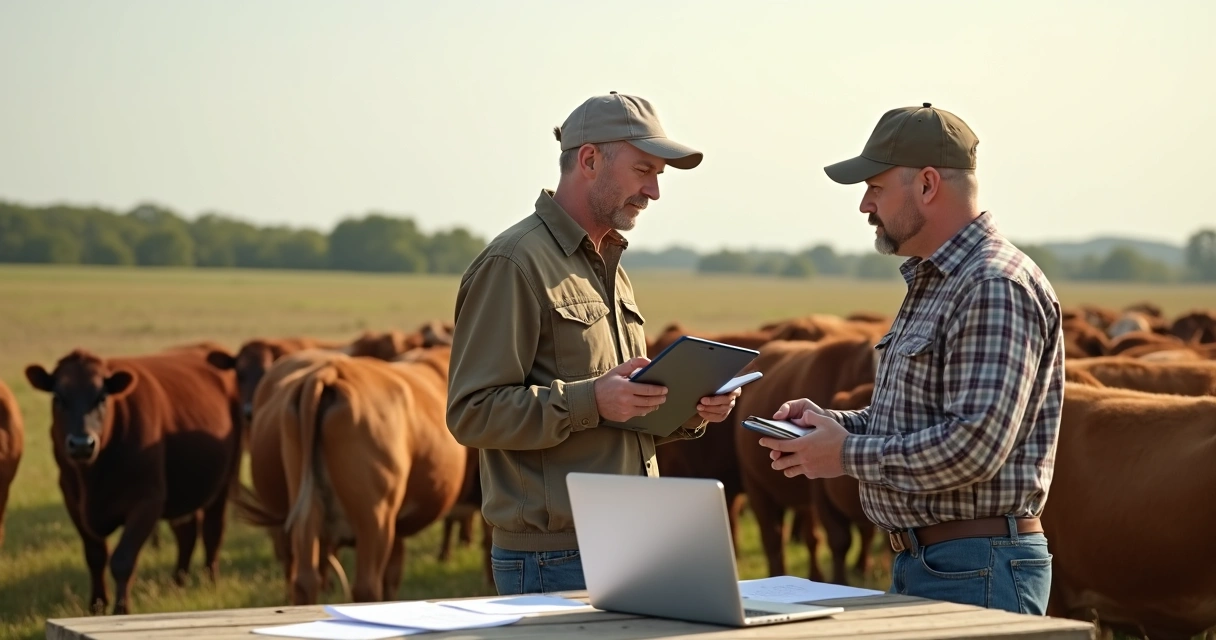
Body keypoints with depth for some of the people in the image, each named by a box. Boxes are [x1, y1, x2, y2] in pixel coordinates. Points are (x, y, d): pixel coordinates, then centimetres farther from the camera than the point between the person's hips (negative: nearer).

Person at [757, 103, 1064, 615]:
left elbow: (975, 445, -26)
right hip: (918, 566, 10)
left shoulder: (995, 288, -17)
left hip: (977, 572, -10)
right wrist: (831, 423, 6)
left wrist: (847, 455, -16)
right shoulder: (932, 283, 16)